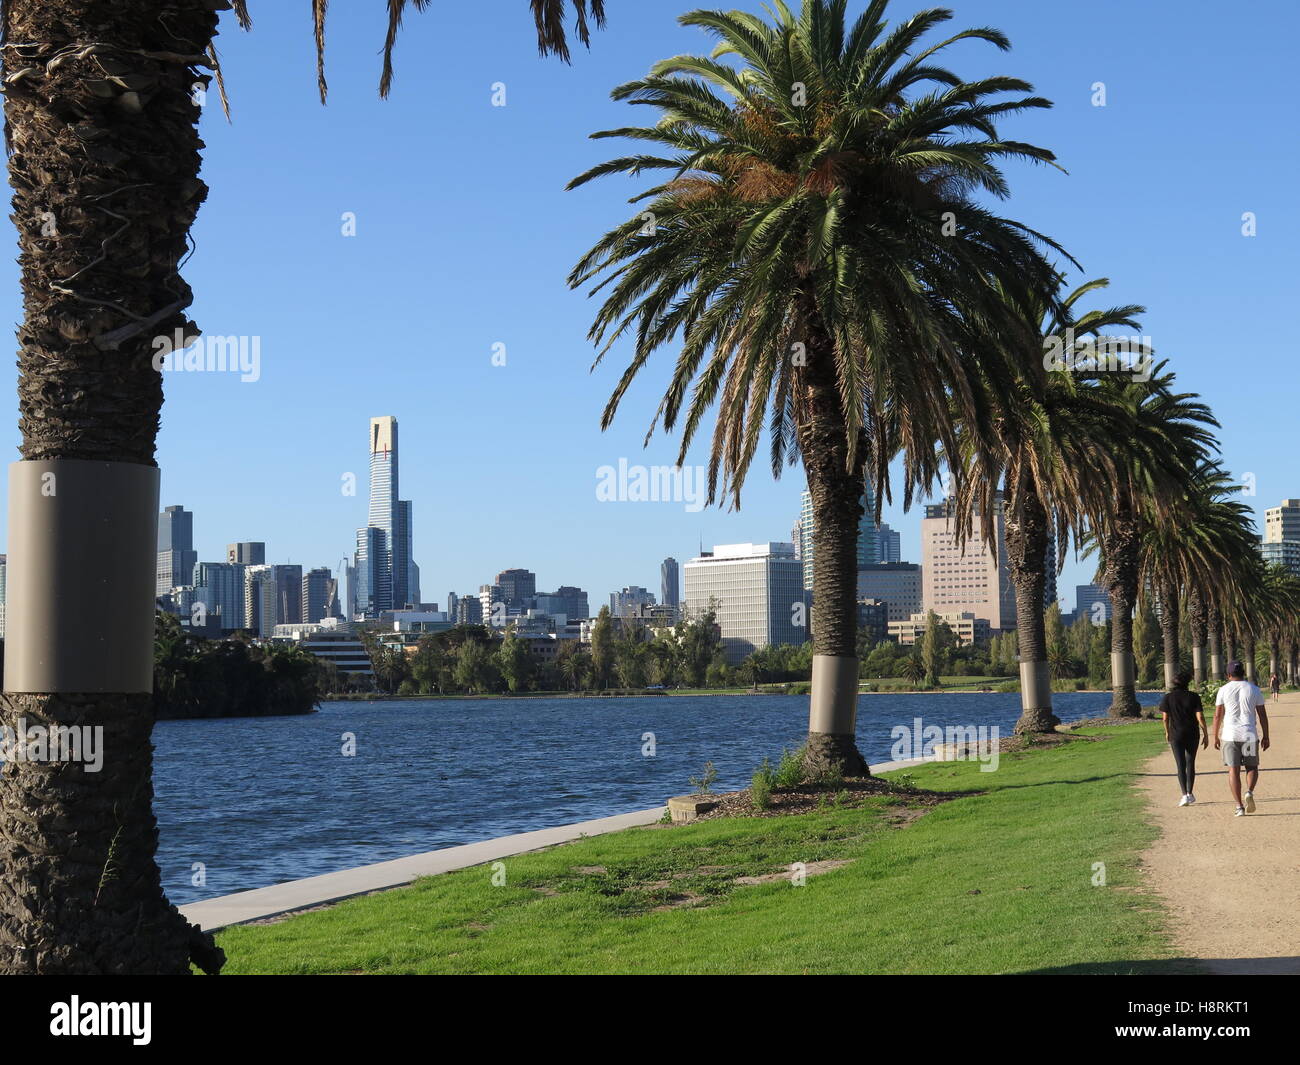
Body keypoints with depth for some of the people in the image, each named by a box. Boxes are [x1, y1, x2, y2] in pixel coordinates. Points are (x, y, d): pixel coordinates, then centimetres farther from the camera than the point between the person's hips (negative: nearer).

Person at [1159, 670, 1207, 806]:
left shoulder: (1168, 697, -3)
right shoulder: (1193, 697, -5)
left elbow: (1165, 717, -1)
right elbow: (1200, 717, -9)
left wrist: (1167, 733, 15)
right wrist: (1206, 735, -2)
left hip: (1176, 735, -1)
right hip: (1192, 735, 1)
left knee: (1180, 765, -1)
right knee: (1190, 764, 17)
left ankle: (1185, 795, -14)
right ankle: (1190, 793, 24)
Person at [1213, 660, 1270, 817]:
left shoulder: (1223, 690, 0)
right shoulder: (1254, 690, 3)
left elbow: (1217, 716, 0)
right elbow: (1262, 715, 3)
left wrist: (1216, 737, 8)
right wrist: (1265, 737, 10)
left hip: (1230, 735, -1)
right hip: (1250, 735, 1)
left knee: (1233, 771, 3)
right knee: (1252, 767, 15)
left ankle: (1239, 807, -2)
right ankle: (1249, 792, -12)